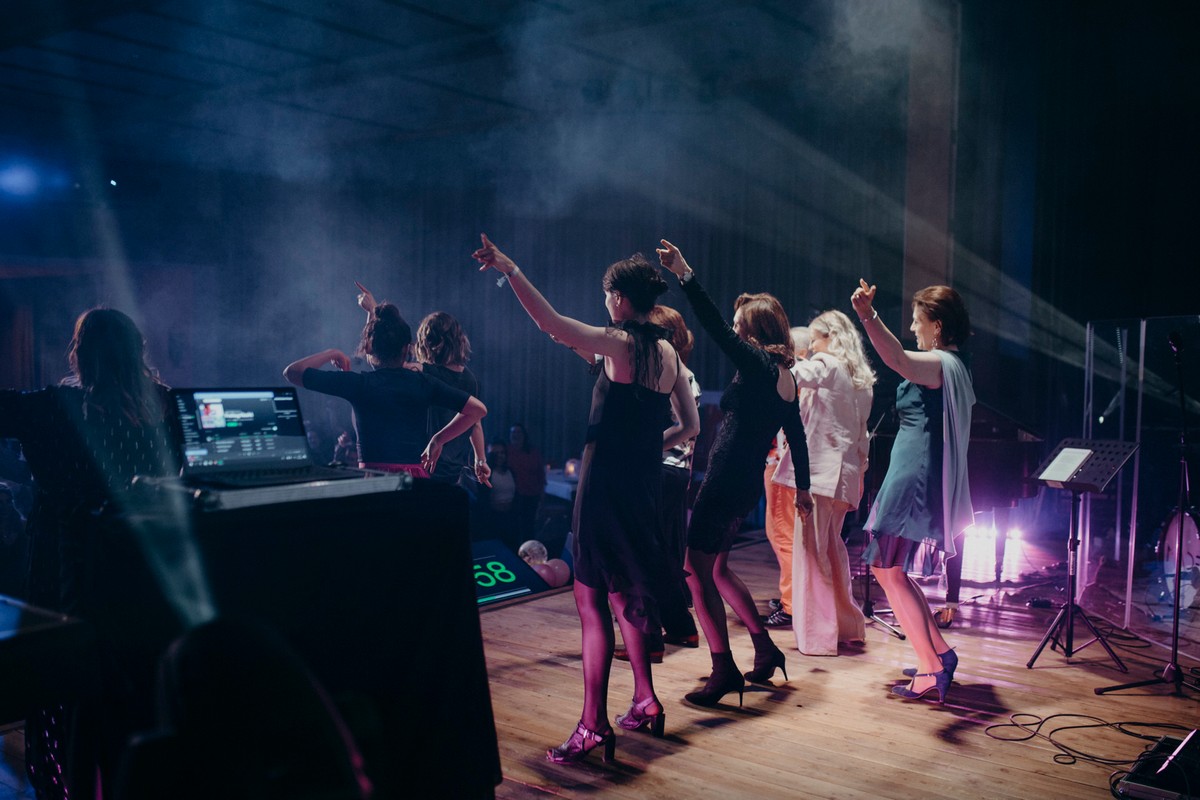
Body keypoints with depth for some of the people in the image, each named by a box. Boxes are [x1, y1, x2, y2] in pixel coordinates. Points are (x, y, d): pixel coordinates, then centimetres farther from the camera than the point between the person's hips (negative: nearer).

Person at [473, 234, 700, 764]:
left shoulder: (619, 343, -11)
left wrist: (510, 271, -23)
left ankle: (593, 725, -4)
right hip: (644, 485, 8)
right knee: (625, 592, 19)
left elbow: (551, 323, -24)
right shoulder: (668, 353, 9)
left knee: (592, 599, -4)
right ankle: (645, 703, 27)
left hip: (605, 482, -7)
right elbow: (690, 426, 14)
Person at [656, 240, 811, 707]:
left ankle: (724, 670, -4)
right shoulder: (786, 377, 12)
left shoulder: (758, 365, -11)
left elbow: (715, 328, -23)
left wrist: (685, 276, -23)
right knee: (717, 568, 20)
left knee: (696, 570, -4)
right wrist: (802, 487, 29)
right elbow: (796, 437, 19)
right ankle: (765, 650, 24)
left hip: (726, 482, -9)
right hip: (748, 485, 9)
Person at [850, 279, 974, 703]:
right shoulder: (956, 365, 15)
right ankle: (940, 653, 20)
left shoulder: (937, 364, -15)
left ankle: (932, 669, 0)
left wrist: (868, 317, -51)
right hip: (928, 480, 10)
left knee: (890, 572, -4)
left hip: (913, 478, -10)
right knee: (890, 569, 17)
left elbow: (897, 358, -39)